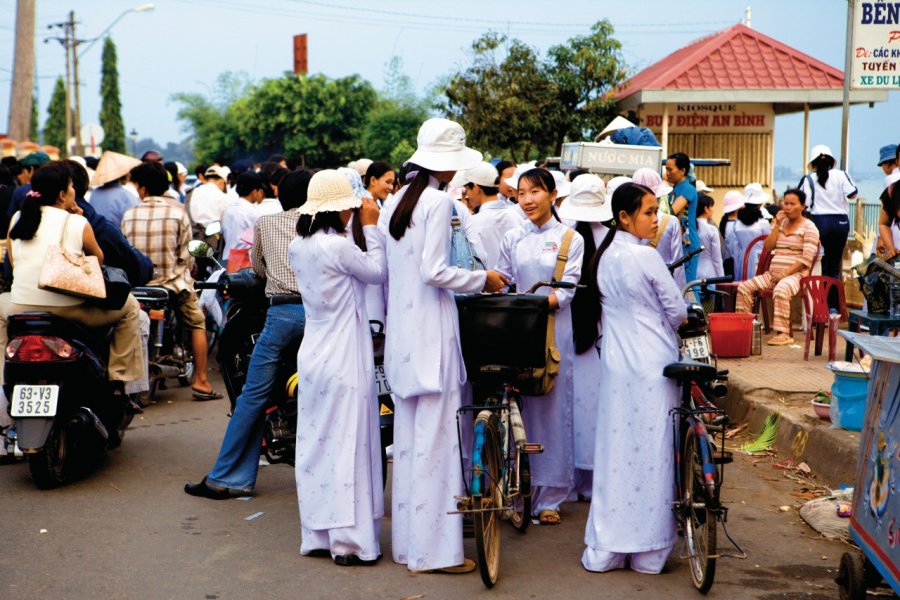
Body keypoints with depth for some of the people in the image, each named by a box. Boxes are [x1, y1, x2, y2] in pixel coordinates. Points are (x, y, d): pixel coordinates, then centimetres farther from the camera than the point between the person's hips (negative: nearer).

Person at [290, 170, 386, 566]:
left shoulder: (298, 248, 6)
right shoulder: (338, 246, -18)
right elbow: (376, 272, -5)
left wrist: (363, 229, 13)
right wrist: (371, 228, 2)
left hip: (313, 356, 8)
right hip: (345, 359, -8)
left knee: (315, 444, 11)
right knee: (348, 444, -2)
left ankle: (317, 534, 19)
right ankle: (350, 540, 2)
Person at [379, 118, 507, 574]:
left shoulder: (393, 202, 11)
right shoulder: (438, 202, -12)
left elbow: (386, 271, 13)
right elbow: (433, 272, -19)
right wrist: (482, 280, -6)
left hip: (400, 331, 8)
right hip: (432, 330, -8)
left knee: (408, 438, 13)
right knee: (436, 439, -3)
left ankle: (406, 541, 20)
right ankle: (434, 548, 1)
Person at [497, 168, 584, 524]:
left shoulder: (570, 239, 3)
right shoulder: (512, 240, 12)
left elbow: (568, 288, -6)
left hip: (554, 331, -3)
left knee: (552, 409, -2)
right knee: (518, 408, 2)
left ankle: (548, 497, 5)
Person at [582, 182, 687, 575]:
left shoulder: (604, 257, 7)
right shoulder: (646, 257, -14)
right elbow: (678, 312, -6)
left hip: (615, 362, 6)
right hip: (653, 364, -6)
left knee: (616, 449, 9)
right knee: (652, 451, 1)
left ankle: (604, 549, 12)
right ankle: (649, 549, 8)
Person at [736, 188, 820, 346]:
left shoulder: (809, 227, 0)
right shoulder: (782, 223, 20)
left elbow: (807, 258, -10)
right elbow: (768, 247, 9)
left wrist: (785, 273, -19)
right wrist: (777, 225, 2)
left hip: (795, 274, -7)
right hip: (773, 274, 7)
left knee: (781, 289, -39)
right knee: (744, 287, -12)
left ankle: (783, 334, -38)